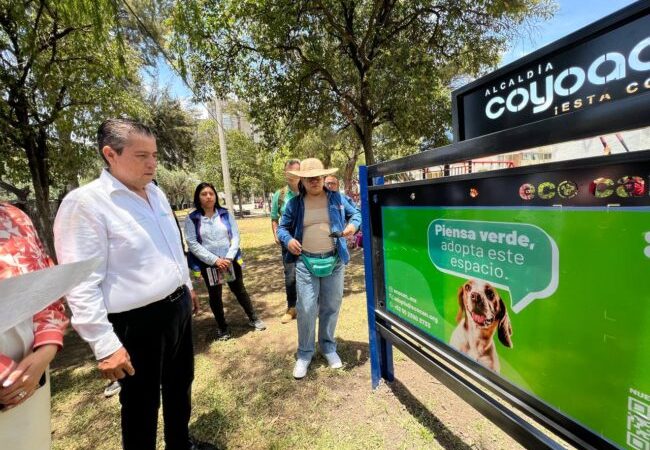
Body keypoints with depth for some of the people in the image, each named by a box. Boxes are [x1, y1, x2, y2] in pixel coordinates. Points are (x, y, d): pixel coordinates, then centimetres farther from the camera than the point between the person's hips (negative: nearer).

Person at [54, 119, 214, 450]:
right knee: (142, 402, 16)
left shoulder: (156, 193, 5)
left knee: (180, 385, 26)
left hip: (178, 306, 8)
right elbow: (82, 285, -19)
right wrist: (105, 345, -19)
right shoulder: (85, 203, -17)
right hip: (138, 321, -7)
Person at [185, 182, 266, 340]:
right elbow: (192, 244, -11)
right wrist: (215, 260, -17)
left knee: (239, 290, 14)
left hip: (231, 261, 1)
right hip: (209, 265, -1)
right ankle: (222, 327, 34)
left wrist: (228, 258, -14)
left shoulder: (225, 214, 0)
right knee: (215, 296, 15)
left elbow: (235, 236, -3)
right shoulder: (192, 219, -6)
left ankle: (253, 319, 33)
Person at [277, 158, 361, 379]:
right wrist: (288, 239, -11)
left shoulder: (336, 198, 2)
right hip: (305, 263, -1)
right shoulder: (294, 204, 1)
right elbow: (282, 227, 10)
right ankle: (304, 354, 24)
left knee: (331, 307, 13)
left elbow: (356, 213, 11)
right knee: (306, 309, 2)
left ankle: (328, 347, 36)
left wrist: (353, 225, -11)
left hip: (334, 261, 1)